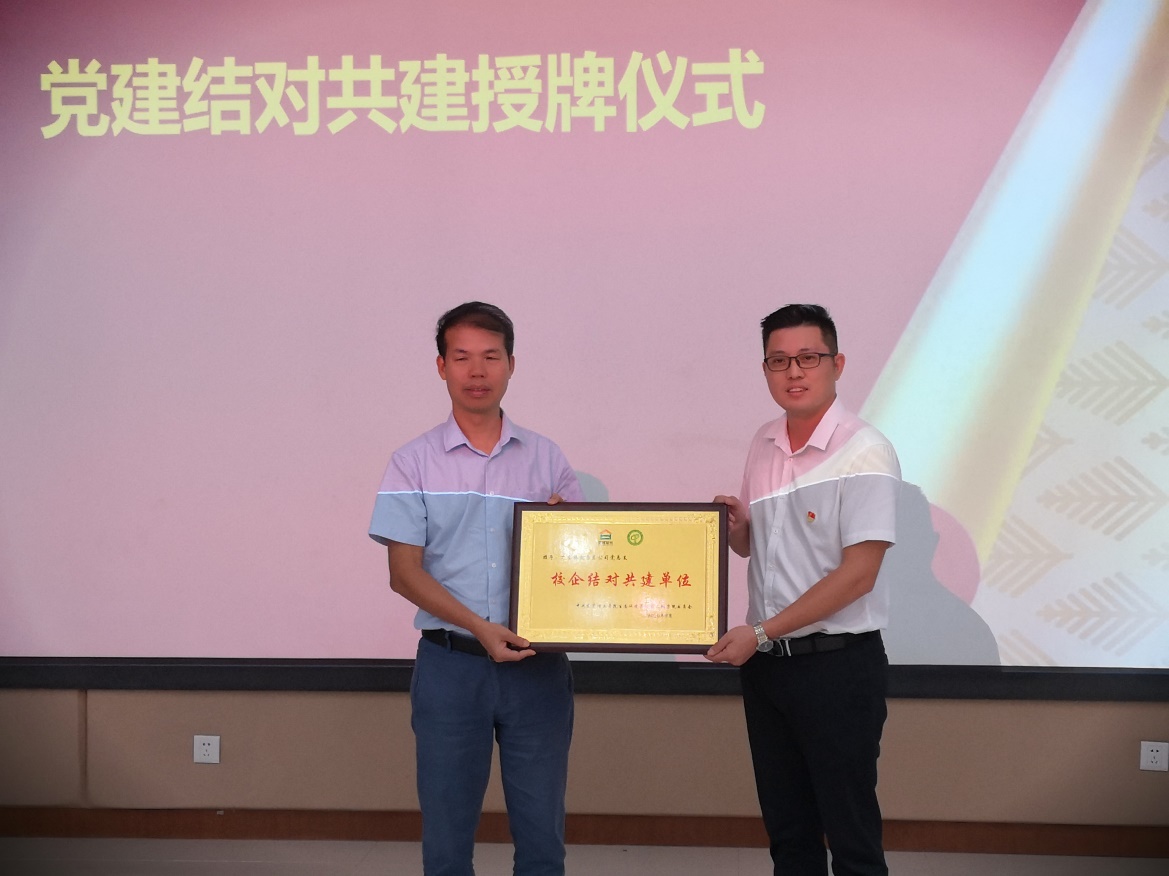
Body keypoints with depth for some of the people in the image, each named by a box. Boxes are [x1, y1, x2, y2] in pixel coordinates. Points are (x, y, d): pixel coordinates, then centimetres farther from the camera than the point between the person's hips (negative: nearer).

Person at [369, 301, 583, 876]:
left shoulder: (546, 459, 8)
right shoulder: (414, 463, 2)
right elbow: (404, 572, -4)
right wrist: (479, 627, -17)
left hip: (538, 664, 2)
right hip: (451, 664, -1)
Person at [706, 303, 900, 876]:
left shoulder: (864, 452, -13)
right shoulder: (764, 445, 9)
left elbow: (857, 574, -17)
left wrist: (760, 633, -17)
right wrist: (734, 523, -4)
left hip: (837, 663, -7)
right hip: (766, 661, 7)